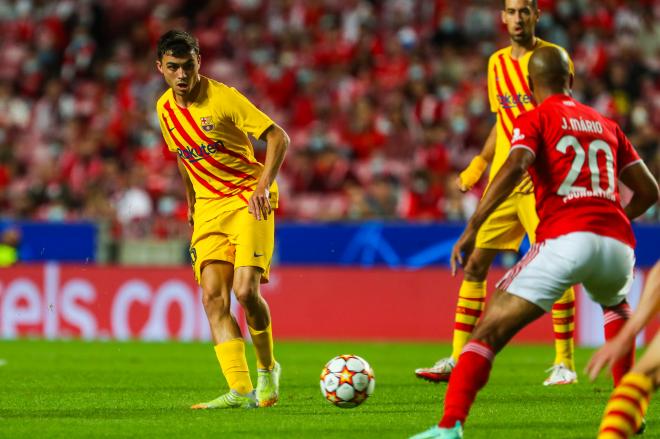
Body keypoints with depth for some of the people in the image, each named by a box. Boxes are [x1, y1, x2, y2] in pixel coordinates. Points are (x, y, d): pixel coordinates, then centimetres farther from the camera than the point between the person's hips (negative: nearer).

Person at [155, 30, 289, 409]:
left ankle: (267, 368, 8)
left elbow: (278, 137, -12)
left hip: (248, 200, -6)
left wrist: (263, 187, -21)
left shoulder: (223, 97, -14)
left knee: (245, 290, -19)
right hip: (208, 206, 6)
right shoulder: (165, 108, 5)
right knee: (213, 296, -10)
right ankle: (240, 391, -14)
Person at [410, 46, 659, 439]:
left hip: (565, 240, -5)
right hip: (617, 244, 5)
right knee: (615, 304, 40)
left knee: (489, 332, -5)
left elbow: (514, 167, -11)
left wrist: (472, 228, -14)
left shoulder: (535, 120, 10)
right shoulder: (606, 125, 24)